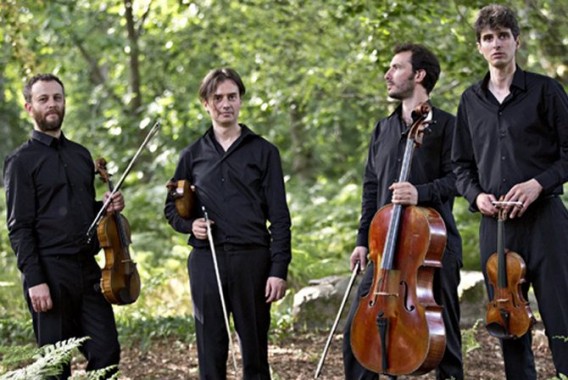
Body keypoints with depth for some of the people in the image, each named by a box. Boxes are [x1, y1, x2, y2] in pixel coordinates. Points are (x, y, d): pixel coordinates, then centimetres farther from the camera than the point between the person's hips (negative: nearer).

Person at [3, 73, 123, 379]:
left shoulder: (81, 155, 16)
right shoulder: (21, 161, -2)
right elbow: (19, 228, -8)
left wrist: (107, 207, 4)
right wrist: (34, 280, -16)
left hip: (88, 268, 6)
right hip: (50, 272, -5)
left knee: (107, 353, 1)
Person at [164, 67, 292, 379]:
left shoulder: (263, 152, 5)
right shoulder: (193, 155, 11)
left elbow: (279, 216, 1)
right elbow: (172, 208, 19)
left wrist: (279, 269, -7)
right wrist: (189, 223, -3)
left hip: (252, 260, -2)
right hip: (206, 260, 2)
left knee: (255, 350, 3)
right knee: (210, 351, 3)